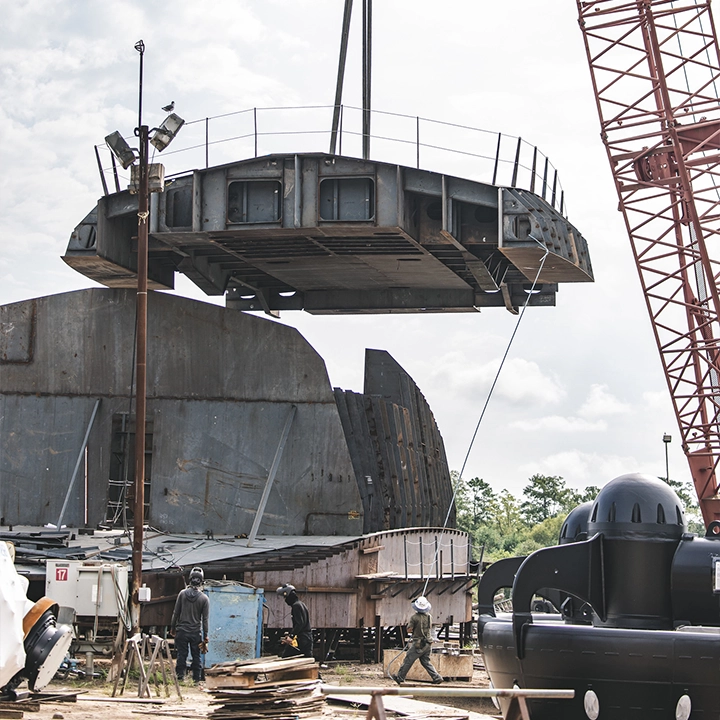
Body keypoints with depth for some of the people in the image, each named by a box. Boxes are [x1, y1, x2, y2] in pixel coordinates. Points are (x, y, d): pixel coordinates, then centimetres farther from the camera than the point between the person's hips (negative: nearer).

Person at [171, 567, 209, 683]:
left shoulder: (182, 594, -3)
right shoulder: (204, 598, -6)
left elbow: (176, 613, 1)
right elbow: (205, 619, -4)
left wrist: (173, 627, 12)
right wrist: (205, 636, 2)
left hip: (182, 631, 0)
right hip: (196, 632, 0)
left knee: (181, 655, 5)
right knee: (196, 656, 6)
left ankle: (180, 676, 3)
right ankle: (197, 679, 8)